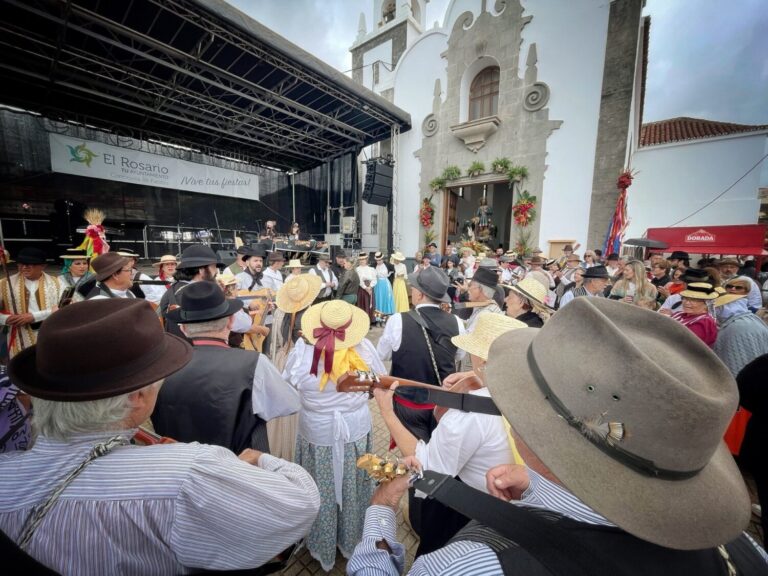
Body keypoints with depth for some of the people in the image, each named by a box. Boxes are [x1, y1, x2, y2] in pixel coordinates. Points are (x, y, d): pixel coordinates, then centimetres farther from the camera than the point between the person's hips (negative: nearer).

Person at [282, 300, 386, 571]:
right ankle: (351, 543, 51)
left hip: (317, 434, -1)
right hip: (356, 432, 1)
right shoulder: (363, 347, -20)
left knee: (322, 496, 24)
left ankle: (324, 551, 48)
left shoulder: (302, 350, -23)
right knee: (353, 492, 26)